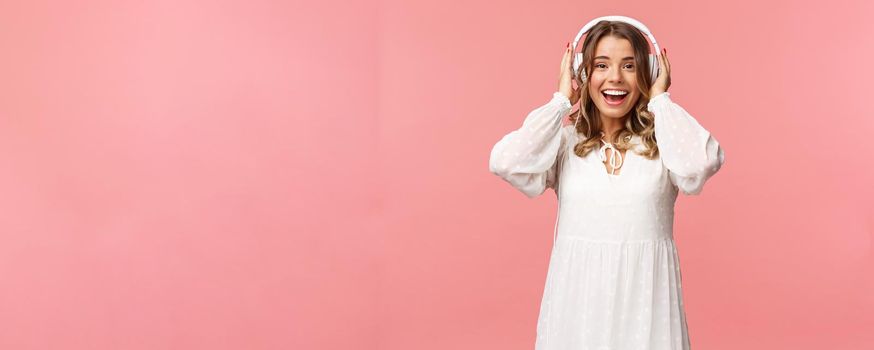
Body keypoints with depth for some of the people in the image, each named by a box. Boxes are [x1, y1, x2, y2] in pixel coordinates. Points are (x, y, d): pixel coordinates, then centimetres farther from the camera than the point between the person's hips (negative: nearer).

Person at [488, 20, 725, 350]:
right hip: (578, 295, 1)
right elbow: (505, 163, -15)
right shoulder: (566, 141, 2)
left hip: (645, 296, 0)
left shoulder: (662, 140, 0)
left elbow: (701, 163, -21)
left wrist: (660, 101, -6)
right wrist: (560, 101, -4)